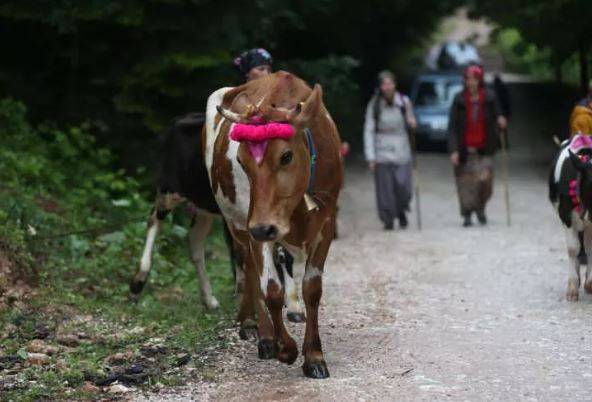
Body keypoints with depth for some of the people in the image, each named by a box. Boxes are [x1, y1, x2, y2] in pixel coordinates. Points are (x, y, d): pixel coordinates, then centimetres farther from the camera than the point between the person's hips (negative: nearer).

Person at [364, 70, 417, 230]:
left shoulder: (404, 102, 3)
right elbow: (369, 131, -3)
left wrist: (412, 123, -7)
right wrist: (371, 157, -8)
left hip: (402, 152, 1)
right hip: (382, 154, -1)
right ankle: (388, 220, 12)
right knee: (385, 188, -4)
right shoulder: (374, 105, -4)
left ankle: (401, 211, 21)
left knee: (403, 186, -7)